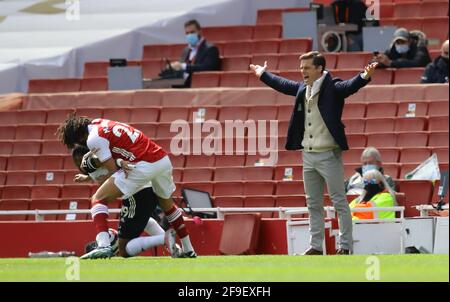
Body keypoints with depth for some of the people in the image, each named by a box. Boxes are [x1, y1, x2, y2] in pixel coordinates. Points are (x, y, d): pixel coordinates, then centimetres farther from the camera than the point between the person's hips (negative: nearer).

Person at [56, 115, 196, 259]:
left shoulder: (93, 139, -4)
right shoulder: (101, 123, 21)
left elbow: (113, 170, -4)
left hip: (143, 166, -9)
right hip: (164, 160, 9)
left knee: (98, 199, -4)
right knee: (167, 205, 34)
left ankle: (103, 245, -23)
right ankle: (189, 250, 44)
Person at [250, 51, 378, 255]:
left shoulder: (332, 88, -11)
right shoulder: (302, 88, 9)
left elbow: (350, 86, -28)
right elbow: (283, 85, 27)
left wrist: (364, 77, -48)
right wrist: (263, 75, 40)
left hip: (329, 155, -7)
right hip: (308, 155, 7)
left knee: (339, 202, -3)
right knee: (313, 204, 12)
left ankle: (345, 246, -1)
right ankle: (316, 246, 18)